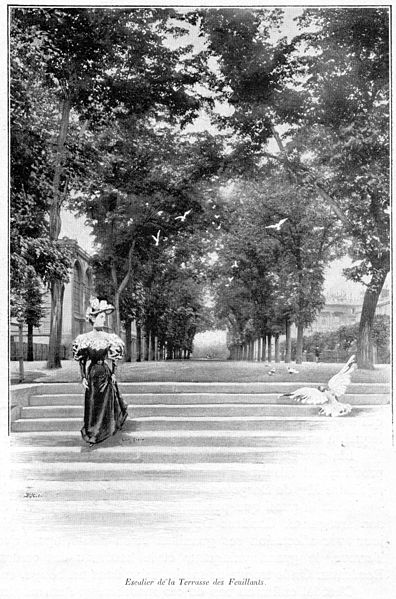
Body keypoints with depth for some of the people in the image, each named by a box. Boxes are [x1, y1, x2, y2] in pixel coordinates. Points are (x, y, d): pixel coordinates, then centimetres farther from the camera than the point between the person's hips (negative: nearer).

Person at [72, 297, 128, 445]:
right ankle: (90, 431, 13)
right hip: (92, 373, -1)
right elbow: (82, 360, 0)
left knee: (105, 403, 3)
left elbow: (114, 358, 6)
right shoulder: (85, 338, -4)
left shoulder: (109, 338, -1)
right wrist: (83, 377, -4)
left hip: (105, 373, 1)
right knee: (91, 403, 2)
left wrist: (113, 374, 0)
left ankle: (96, 434, 17)